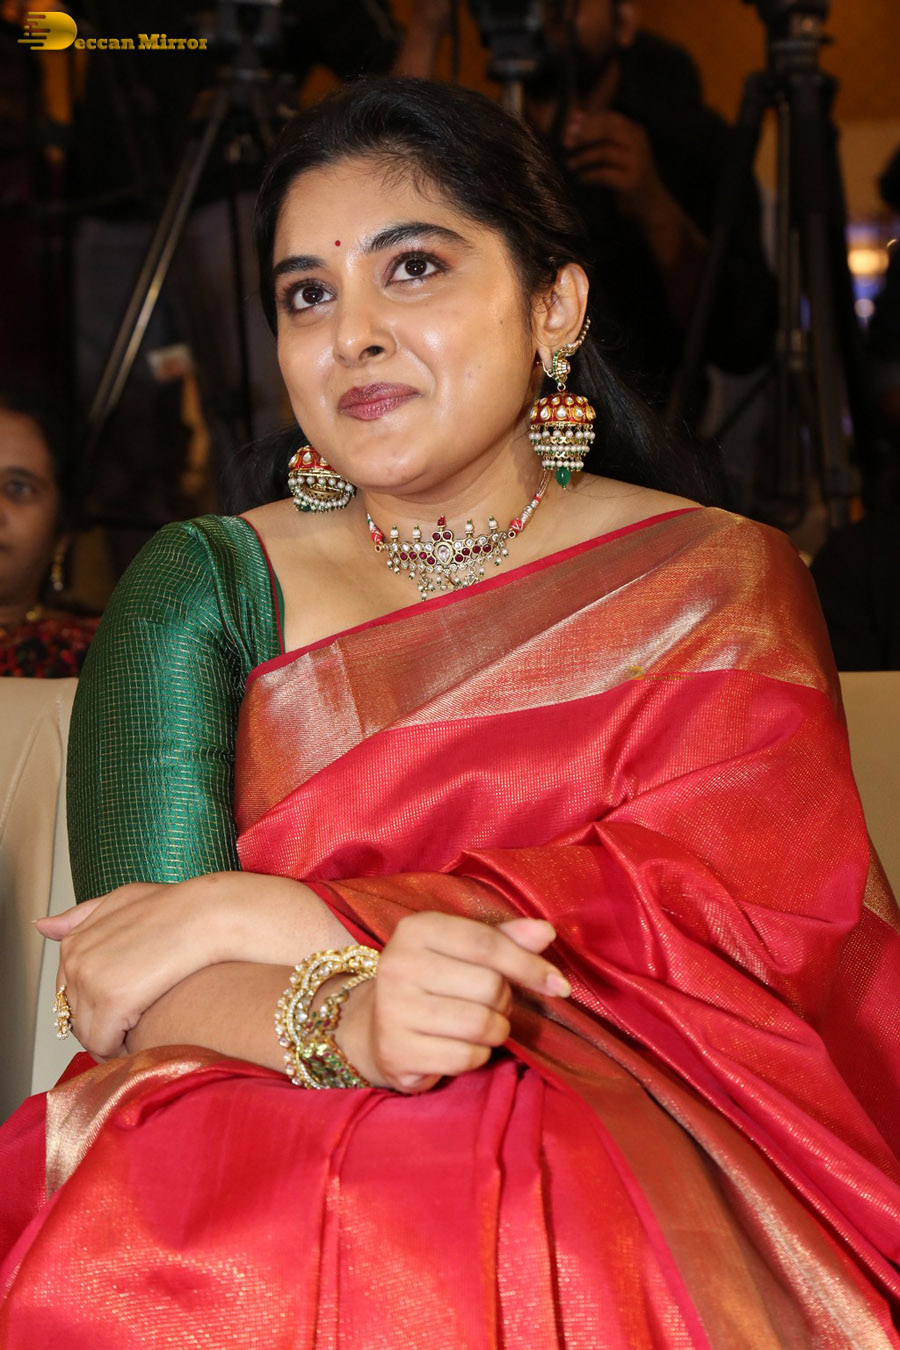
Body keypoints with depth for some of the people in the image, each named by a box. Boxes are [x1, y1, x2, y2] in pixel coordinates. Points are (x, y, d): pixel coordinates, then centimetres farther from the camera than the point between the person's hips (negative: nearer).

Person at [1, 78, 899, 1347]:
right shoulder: (206, 589, 13)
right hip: (272, 1146, 2)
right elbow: (136, 981, 0)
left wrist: (256, 915, -11)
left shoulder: (717, 580, 12)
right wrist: (337, 1015, -26)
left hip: (620, 1137, -2)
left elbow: (711, 907, -5)